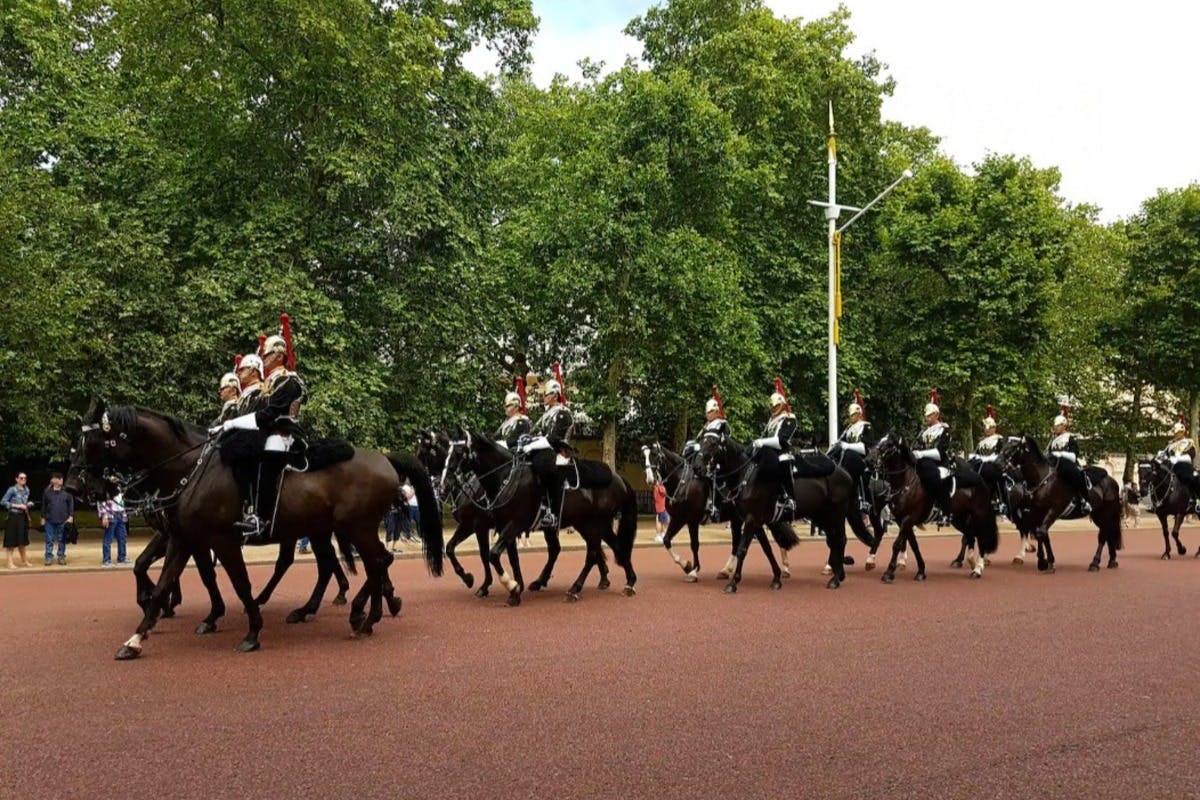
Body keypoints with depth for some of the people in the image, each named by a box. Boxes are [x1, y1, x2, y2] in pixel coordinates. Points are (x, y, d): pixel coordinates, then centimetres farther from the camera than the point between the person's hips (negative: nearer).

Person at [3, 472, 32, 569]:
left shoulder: (26, 490, 10)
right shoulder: (12, 489, -10)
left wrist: (27, 505, 5)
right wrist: (17, 506, -16)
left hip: (23, 516, 6)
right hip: (14, 516, -6)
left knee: (22, 540, 14)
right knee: (12, 540, -3)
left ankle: (24, 560, 23)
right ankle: (10, 562, 2)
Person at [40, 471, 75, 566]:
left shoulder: (66, 492, 1)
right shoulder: (47, 492, 2)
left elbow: (71, 504, 3)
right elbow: (44, 505, 9)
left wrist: (71, 516, -3)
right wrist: (43, 517, 9)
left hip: (62, 520, 0)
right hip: (50, 520, 0)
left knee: (62, 540, 6)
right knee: (49, 540, 3)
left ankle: (61, 557, 14)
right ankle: (49, 557, 9)